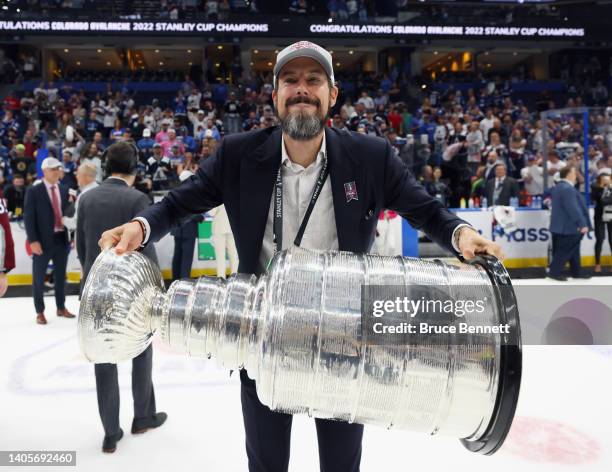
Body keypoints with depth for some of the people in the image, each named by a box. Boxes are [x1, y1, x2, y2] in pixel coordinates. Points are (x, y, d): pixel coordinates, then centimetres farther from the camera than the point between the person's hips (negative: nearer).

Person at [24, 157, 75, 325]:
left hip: (62, 238, 5)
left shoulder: (64, 190, 10)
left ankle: (61, 308, 27)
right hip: (43, 240, -4)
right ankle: (40, 312, 16)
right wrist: (33, 240, -16)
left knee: (61, 276, 14)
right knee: (39, 277, 5)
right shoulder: (34, 191, -4)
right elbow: (29, 217, -9)